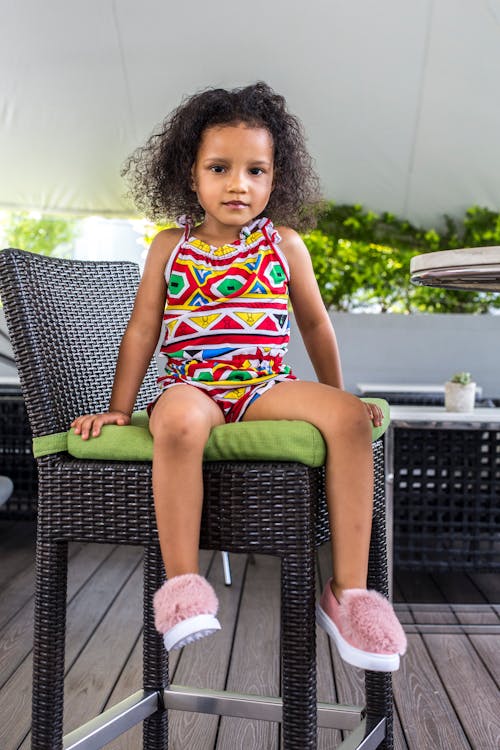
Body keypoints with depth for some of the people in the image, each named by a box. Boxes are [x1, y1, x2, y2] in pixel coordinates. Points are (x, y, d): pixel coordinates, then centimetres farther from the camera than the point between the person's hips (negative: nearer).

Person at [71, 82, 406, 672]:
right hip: (190, 386, -1)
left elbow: (314, 323, 18)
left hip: (265, 385, 2)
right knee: (179, 421, -38)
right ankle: (182, 582, -26)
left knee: (350, 419, -26)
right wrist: (118, 409, 4)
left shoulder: (284, 243, 10)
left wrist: (337, 397, 19)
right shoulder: (169, 247, 9)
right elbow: (141, 330, 9)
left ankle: (347, 588, -20)